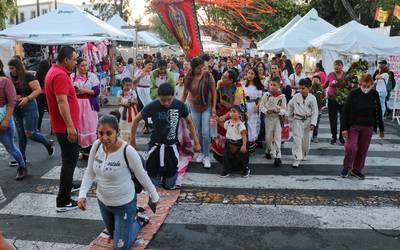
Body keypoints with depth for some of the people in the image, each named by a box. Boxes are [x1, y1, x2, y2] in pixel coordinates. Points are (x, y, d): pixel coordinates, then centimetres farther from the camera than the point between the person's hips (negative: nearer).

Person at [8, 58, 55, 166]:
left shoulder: (28, 76, -9)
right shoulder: (12, 79, 10)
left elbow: (38, 90, -15)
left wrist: (27, 98, -25)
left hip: (29, 107, -7)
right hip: (16, 109, 7)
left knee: (30, 133, -4)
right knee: (21, 134, 11)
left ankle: (49, 144, 20)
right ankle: (22, 157, 19)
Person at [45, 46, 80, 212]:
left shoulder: (54, 72, 13)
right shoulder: (60, 75, -20)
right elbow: (62, 101, -28)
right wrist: (70, 126, -30)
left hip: (62, 125, 11)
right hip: (66, 126, -11)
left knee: (71, 156, 25)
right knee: (69, 160, -5)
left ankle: (68, 184, 44)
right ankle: (63, 201, 0)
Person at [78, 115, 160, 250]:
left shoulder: (128, 151, -29)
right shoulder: (96, 146, -13)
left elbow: (142, 176, -16)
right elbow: (89, 173, -3)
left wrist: (154, 196, -4)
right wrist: (82, 194, -15)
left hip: (124, 203, -6)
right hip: (103, 201, 6)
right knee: (114, 235, 27)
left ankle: (138, 220, 30)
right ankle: (131, 218, 50)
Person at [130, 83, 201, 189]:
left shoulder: (180, 105, -13)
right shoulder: (152, 106, -18)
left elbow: (189, 122, 3)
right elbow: (136, 120, -3)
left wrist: (196, 141, 4)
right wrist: (133, 139, 4)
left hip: (172, 146, 1)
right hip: (156, 145, -1)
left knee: (169, 185, 10)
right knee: (152, 184, 8)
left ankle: (171, 172, 41)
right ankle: (158, 172, 40)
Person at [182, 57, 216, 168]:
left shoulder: (208, 75, -13)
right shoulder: (188, 78, -8)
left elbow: (214, 91, -8)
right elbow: (185, 93, 4)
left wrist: (214, 107, -12)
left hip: (207, 107, -2)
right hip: (194, 108, 3)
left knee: (205, 132, -7)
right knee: (198, 132, 12)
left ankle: (206, 156, 7)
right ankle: (201, 152, 31)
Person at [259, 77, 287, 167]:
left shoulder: (282, 96, -9)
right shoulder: (266, 95, -5)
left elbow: (284, 110, -5)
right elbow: (261, 106, -2)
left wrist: (279, 111, -26)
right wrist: (266, 111, -19)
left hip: (278, 118, -1)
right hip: (268, 118, 1)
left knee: (277, 137, -1)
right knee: (268, 137, 13)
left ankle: (277, 157, 2)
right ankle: (269, 151, 37)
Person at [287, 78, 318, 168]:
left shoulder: (312, 98, -8)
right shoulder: (296, 97, -6)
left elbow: (315, 112, -6)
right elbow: (290, 105, 11)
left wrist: (313, 123, -13)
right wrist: (290, 116, 15)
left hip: (308, 121, 1)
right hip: (297, 120, 0)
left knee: (306, 139, 13)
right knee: (297, 139, -7)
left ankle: (304, 155, 36)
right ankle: (297, 158, -7)